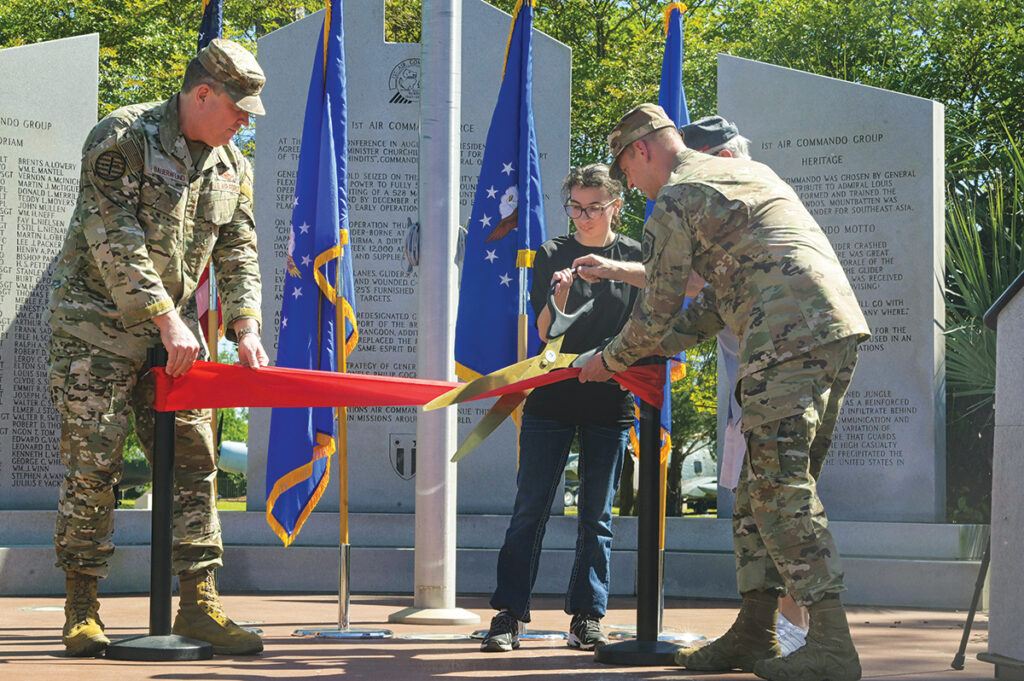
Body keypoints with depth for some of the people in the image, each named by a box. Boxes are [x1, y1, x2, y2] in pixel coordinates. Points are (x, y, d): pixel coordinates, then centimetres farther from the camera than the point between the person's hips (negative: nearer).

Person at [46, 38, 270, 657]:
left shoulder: (232, 167, 8)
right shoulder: (122, 139, -14)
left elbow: (239, 254, 9)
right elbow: (115, 246, -20)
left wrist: (246, 326, -7)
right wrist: (167, 320, -23)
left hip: (169, 331, 6)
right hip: (96, 324, -6)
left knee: (194, 456, 0)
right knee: (93, 463, -6)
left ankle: (198, 604, 3)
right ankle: (82, 610, 3)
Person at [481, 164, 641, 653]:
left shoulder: (636, 257, 5)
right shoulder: (552, 255, 3)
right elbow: (545, 331, -5)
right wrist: (560, 293, -23)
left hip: (610, 401, 1)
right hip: (553, 396, -1)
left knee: (597, 516, 5)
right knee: (530, 510, -3)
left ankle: (587, 618, 10)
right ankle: (508, 616, -2)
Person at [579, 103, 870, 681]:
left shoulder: (675, 199, 2)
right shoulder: (750, 172, 29)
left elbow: (656, 315, 4)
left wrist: (610, 361, 23)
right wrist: (649, 351, 33)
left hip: (788, 336, -9)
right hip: (840, 328, 9)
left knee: (781, 490, -10)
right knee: (765, 486, 13)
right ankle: (755, 633, 13)